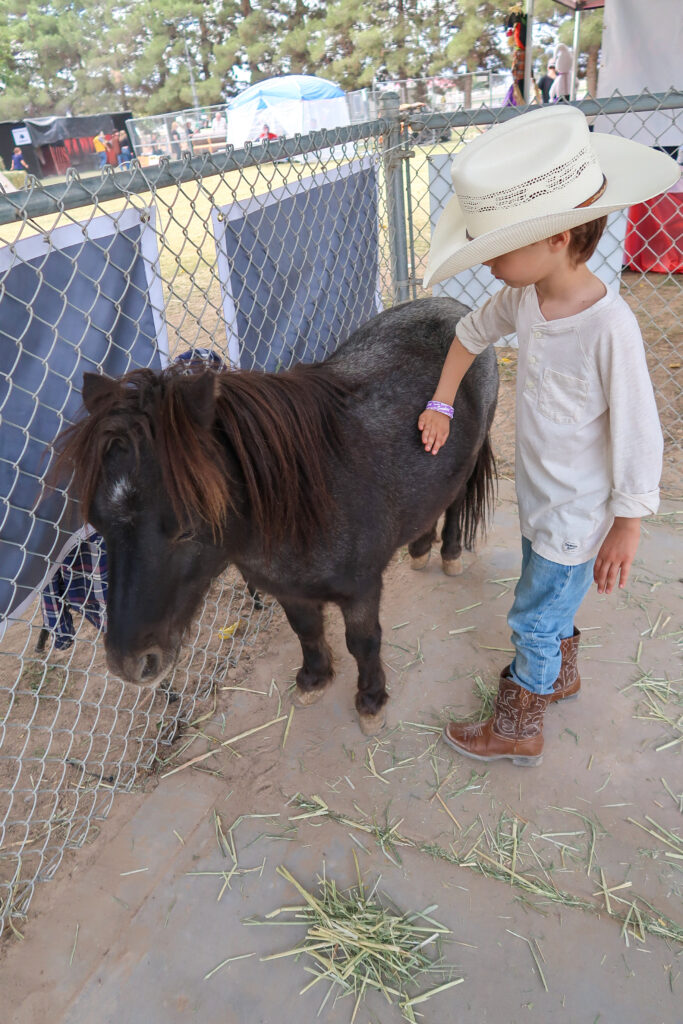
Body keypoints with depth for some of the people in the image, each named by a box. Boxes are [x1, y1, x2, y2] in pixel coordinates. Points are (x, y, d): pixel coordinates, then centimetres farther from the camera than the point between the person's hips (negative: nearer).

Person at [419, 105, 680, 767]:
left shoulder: (609, 326, -30)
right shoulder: (524, 296, -10)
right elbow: (472, 332, 11)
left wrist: (626, 530, -17)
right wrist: (441, 404, 8)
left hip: (579, 516, -7)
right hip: (538, 498, 7)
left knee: (534, 619, 9)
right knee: (550, 600, 27)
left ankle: (516, 730, 32)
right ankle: (560, 674, 55)